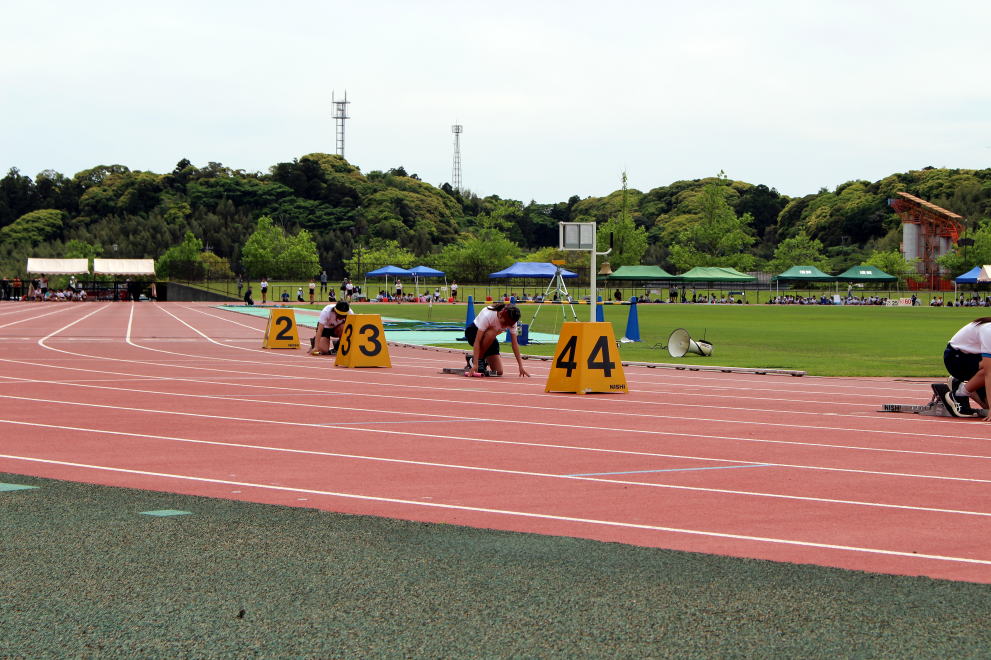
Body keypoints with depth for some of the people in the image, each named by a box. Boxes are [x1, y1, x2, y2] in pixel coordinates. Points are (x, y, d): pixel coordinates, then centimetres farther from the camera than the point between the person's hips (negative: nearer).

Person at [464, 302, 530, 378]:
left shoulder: (511, 321, -22)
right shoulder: (487, 315, -37)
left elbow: (515, 343, -19)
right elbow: (477, 341, -39)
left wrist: (521, 366, -25)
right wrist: (475, 364, -46)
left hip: (490, 339, 4)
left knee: (498, 372, -11)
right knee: (492, 332, -39)